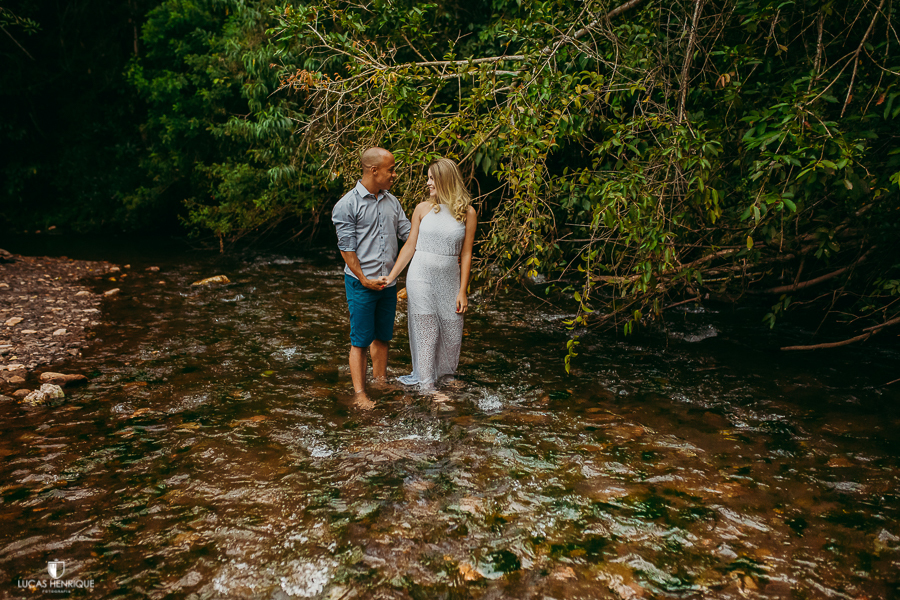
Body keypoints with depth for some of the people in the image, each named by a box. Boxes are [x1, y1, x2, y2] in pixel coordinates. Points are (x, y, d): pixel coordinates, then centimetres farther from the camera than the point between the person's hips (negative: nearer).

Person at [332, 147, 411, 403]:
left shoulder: (392, 202, 10)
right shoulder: (347, 205, -9)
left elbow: (409, 233, 11)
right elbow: (347, 248, -10)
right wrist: (365, 280, -12)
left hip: (388, 282, 6)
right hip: (361, 284, -6)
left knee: (383, 336, 15)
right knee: (361, 340, -1)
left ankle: (381, 380, 31)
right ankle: (360, 393, 8)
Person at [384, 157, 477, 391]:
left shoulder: (467, 213, -2)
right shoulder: (423, 209, 1)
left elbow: (465, 254, 0)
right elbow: (410, 245, 4)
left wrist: (462, 291, -2)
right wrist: (391, 276, 0)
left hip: (449, 280, 1)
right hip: (420, 278, 0)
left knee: (451, 332, 9)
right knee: (424, 331, 2)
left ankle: (441, 371, 34)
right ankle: (426, 382, 15)